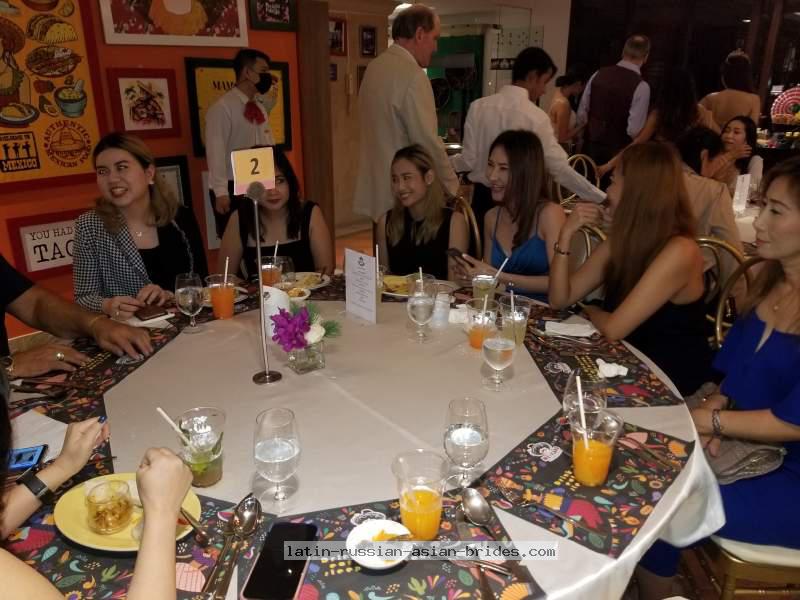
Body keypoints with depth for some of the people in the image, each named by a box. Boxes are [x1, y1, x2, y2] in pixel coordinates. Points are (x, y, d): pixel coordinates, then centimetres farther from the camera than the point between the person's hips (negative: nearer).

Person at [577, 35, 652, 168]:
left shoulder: (599, 74, 1)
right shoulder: (641, 86, -13)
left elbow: (581, 115, 4)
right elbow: (634, 130, -18)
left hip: (591, 145, 5)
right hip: (617, 150, -5)